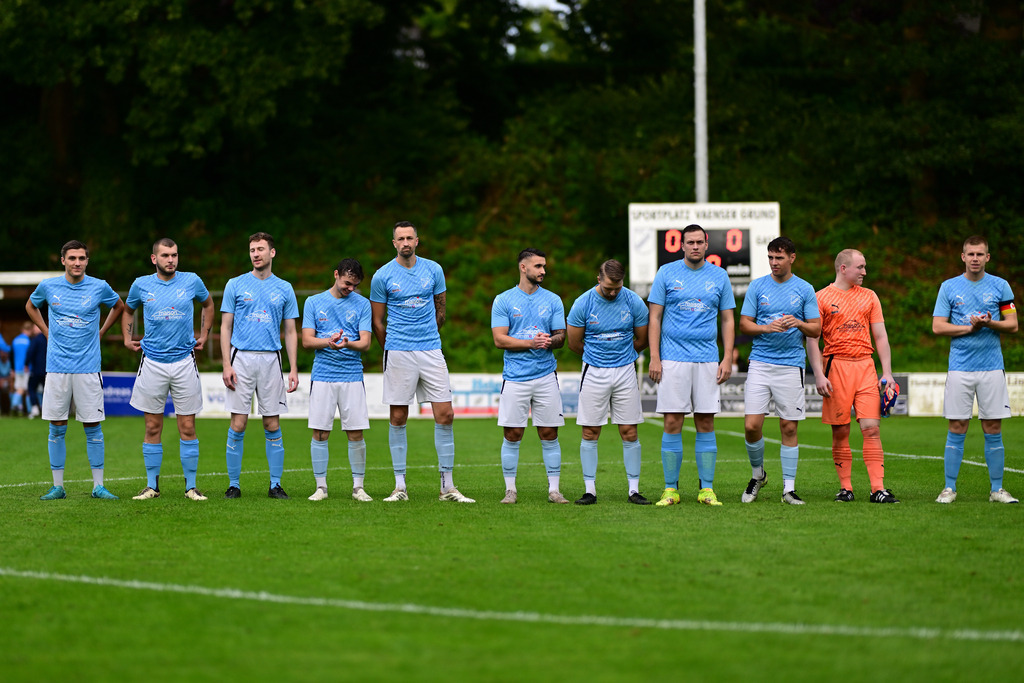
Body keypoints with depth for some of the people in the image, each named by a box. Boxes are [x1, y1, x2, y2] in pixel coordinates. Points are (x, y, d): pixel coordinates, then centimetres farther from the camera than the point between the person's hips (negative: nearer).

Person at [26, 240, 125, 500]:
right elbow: (30, 306, 22)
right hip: (57, 368, 1)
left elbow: (118, 306, 19)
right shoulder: (48, 286, 2)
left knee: (93, 427, 0)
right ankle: (58, 486, 9)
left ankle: (98, 486, 5)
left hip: (88, 368, -1)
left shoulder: (99, 287, -1)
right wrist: (47, 332, 12)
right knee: (57, 428, 3)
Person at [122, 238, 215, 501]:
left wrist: (204, 335, 16)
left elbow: (208, 304, 21)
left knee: (187, 427, -1)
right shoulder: (141, 285, 2)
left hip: (184, 360, 0)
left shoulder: (192, 281, 1)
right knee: (153, 427, 3)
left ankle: (191, 486, 6)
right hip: (152, 362, 0)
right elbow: (128, 310, 22)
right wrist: (128, 338, 13)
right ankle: (152, 485, 10)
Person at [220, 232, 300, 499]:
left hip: (271, 359, 1)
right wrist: (226, 364, -7)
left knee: (272, 425, 1)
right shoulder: (235, 285, 5)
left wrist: (293, 370, 2)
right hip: (241, 359, -1)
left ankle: (275, 484, 8)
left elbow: (291, 332, 11)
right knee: (238, 424, -4)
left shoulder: (284, 289, 9)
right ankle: (234, 484, 3)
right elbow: (226, 327, 4)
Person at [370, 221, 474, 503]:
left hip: (431, 351, 2)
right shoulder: (383, 276, -1)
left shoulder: (433, 270, 5)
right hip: (398, 353, -2)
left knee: (445, 415, -3)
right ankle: (400, 486, 7)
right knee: (398, 418, 0)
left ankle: (447, 486, 3)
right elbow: (377, 321, 7)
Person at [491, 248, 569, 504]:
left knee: (549, 434, 2)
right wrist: (531, 342, -16)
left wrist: (551, 341, -15)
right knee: (512, 434, -1)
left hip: (546, 376, 2)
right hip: (515, 377, -2)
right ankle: (510, 489, 7)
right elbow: (499, 339, -4)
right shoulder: (503, 300, 2)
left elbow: (561, 336, 9)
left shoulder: (552, 300, 9)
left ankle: (553, 489, 7)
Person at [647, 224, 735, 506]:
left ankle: (707, 489, 6)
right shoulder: (666, 273, 3)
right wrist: (654, 357, -5)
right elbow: (655, 317, 3)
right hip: (673, 360, -2)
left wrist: (727, 359, 2)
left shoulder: (719, 277, 8)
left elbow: (728, 320, 11)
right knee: (672, 423, -3)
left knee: (706, 423, 1)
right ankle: (671, 489, 2)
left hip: (708, 361, 2)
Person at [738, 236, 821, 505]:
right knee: (751, 425, -7)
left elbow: (816, 330, 6)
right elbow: (744, 324, 6)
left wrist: (798, 323, -15)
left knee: (789, 427, 0)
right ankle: (757, 475, 17)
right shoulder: (757, 286, 7)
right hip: (760, 363, 1)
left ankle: (789, 488, 7)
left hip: (791, 365, -1)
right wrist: (767, 327, -13)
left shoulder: (805, 290, 5)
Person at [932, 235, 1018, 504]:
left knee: (993, 429, 2)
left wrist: (990, 323, -14)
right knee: (957, 429, -1)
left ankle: (997, 489, 8)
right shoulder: (949, 287, 5)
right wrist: (970, 327, -11)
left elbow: (1012, 324, 5)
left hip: (992, 368, 1)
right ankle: (949, 488, 4)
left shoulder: (1000, 286, 6)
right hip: (960, 368, -1)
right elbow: (938, 326, 0)